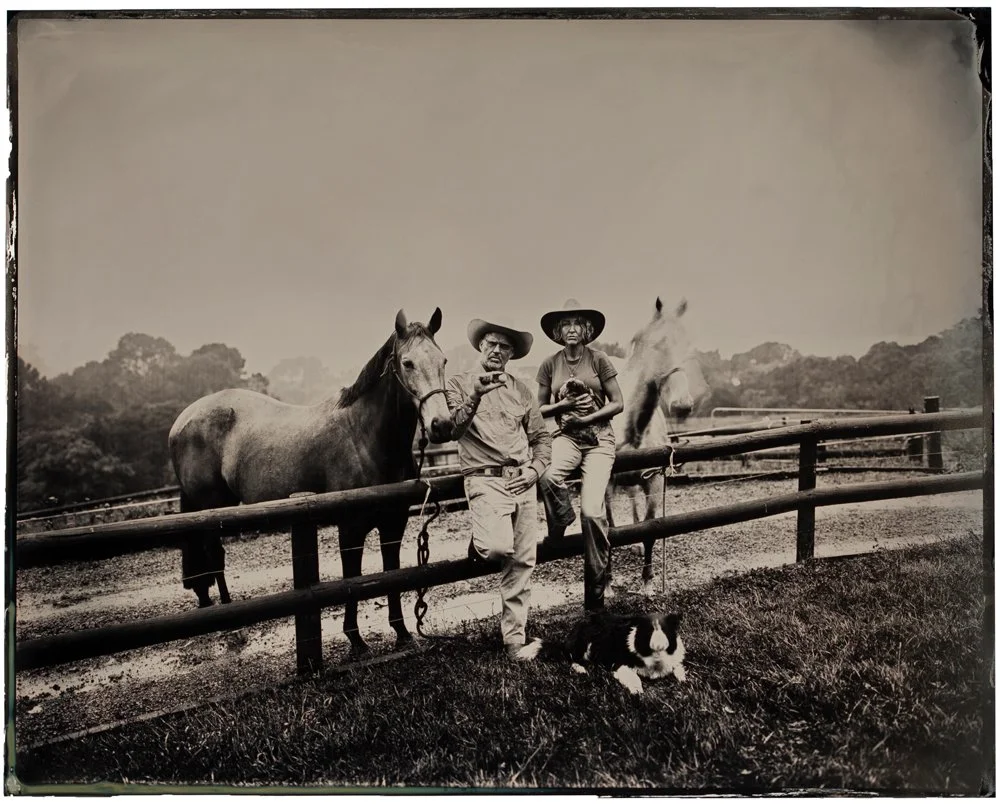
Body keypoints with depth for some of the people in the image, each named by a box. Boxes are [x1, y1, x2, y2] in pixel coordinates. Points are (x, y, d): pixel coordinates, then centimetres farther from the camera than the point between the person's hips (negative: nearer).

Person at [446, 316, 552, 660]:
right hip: (486, 479, -4)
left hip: (523, 481, 4)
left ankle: (514, 639, 19)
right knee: (499, 547, -26)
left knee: (522, 563, 5)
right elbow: (453, 430, -13)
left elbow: (542, 436, 16)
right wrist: (475, 396, -25)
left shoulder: (520, 388, 14)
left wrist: (534, 470, 0)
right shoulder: (459, 384, 2)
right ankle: (480, 543, 12)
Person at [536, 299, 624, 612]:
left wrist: (586, 418, -12)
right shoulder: (550, 364, 4)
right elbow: (540, 409, 10)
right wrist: (565, 404, -8)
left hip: (599, 437, -1)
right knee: (547, 476, -34)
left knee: (592, 510, -15)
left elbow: (618, 404, 0)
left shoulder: (599, 359, -1)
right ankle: (560, 525, 0)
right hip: (566, 435, 2)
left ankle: (596, 586, 3)